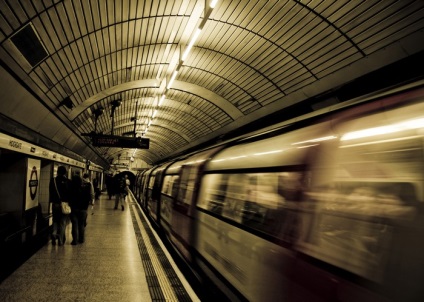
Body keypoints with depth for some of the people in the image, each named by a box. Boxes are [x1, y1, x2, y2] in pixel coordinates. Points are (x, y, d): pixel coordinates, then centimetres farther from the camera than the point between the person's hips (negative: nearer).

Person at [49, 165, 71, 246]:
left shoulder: (53, 180, -2)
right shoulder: (68, 182, -8)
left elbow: (50, 193, 3)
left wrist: (51, 201, 12)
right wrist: (69, 202, 7)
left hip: (55, 204, 2)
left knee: (55, 220, 19)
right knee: (63, 222, 7)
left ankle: (54, 233, -5)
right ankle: (61, 240, 7)